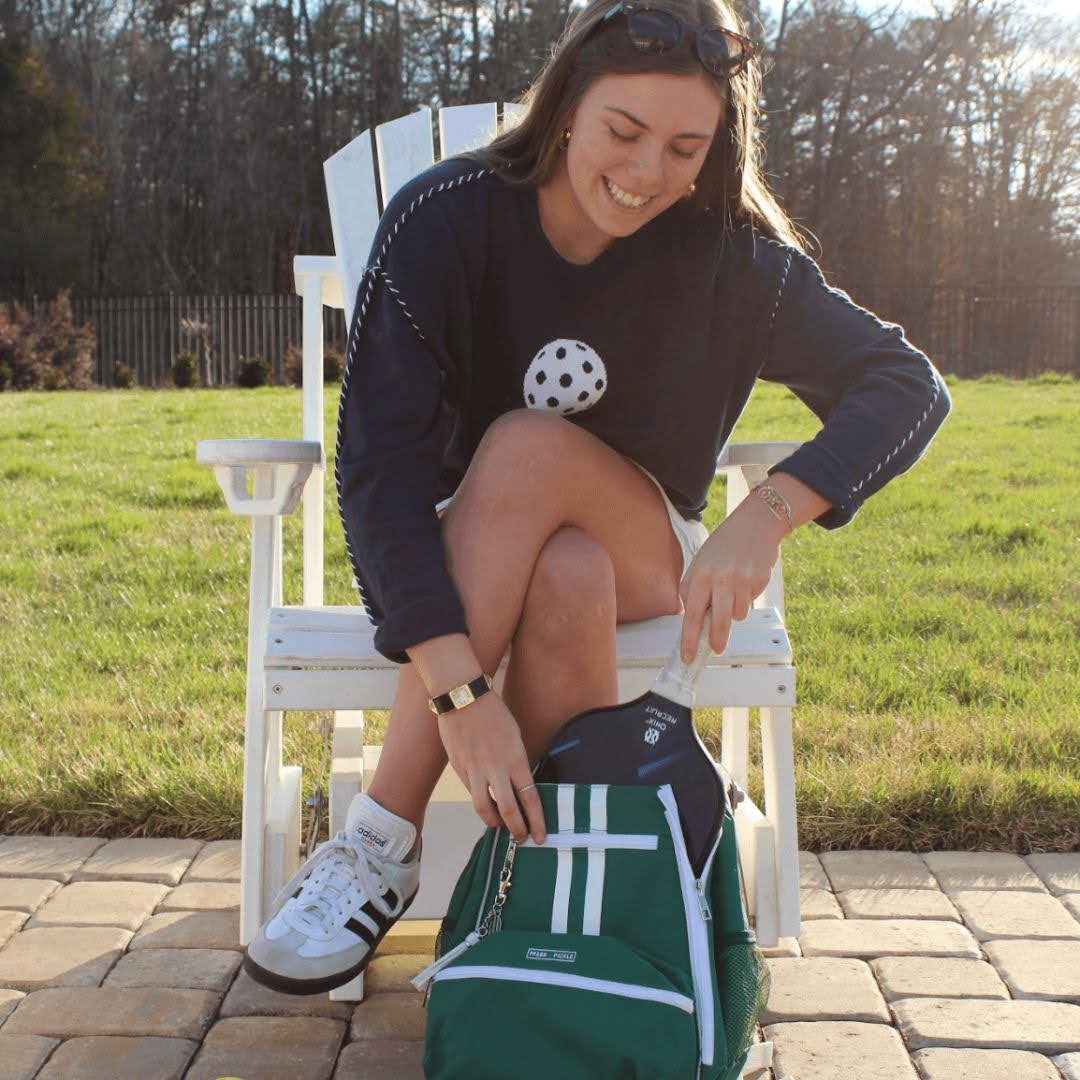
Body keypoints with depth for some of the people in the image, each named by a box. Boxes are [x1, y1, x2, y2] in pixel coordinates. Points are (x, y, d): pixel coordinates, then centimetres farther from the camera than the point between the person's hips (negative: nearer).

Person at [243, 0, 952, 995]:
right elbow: (376, 458, -26)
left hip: (645, 554, 1)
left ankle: (383, 840, -26)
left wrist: (770, 511, -33)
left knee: (529, 446, -33)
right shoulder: (446, 220, -18)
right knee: (567, 581, -35)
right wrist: (458, 687, -39)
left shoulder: (726, 254, -12)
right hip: (448, 560, 0)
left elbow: (907, 382, -13)